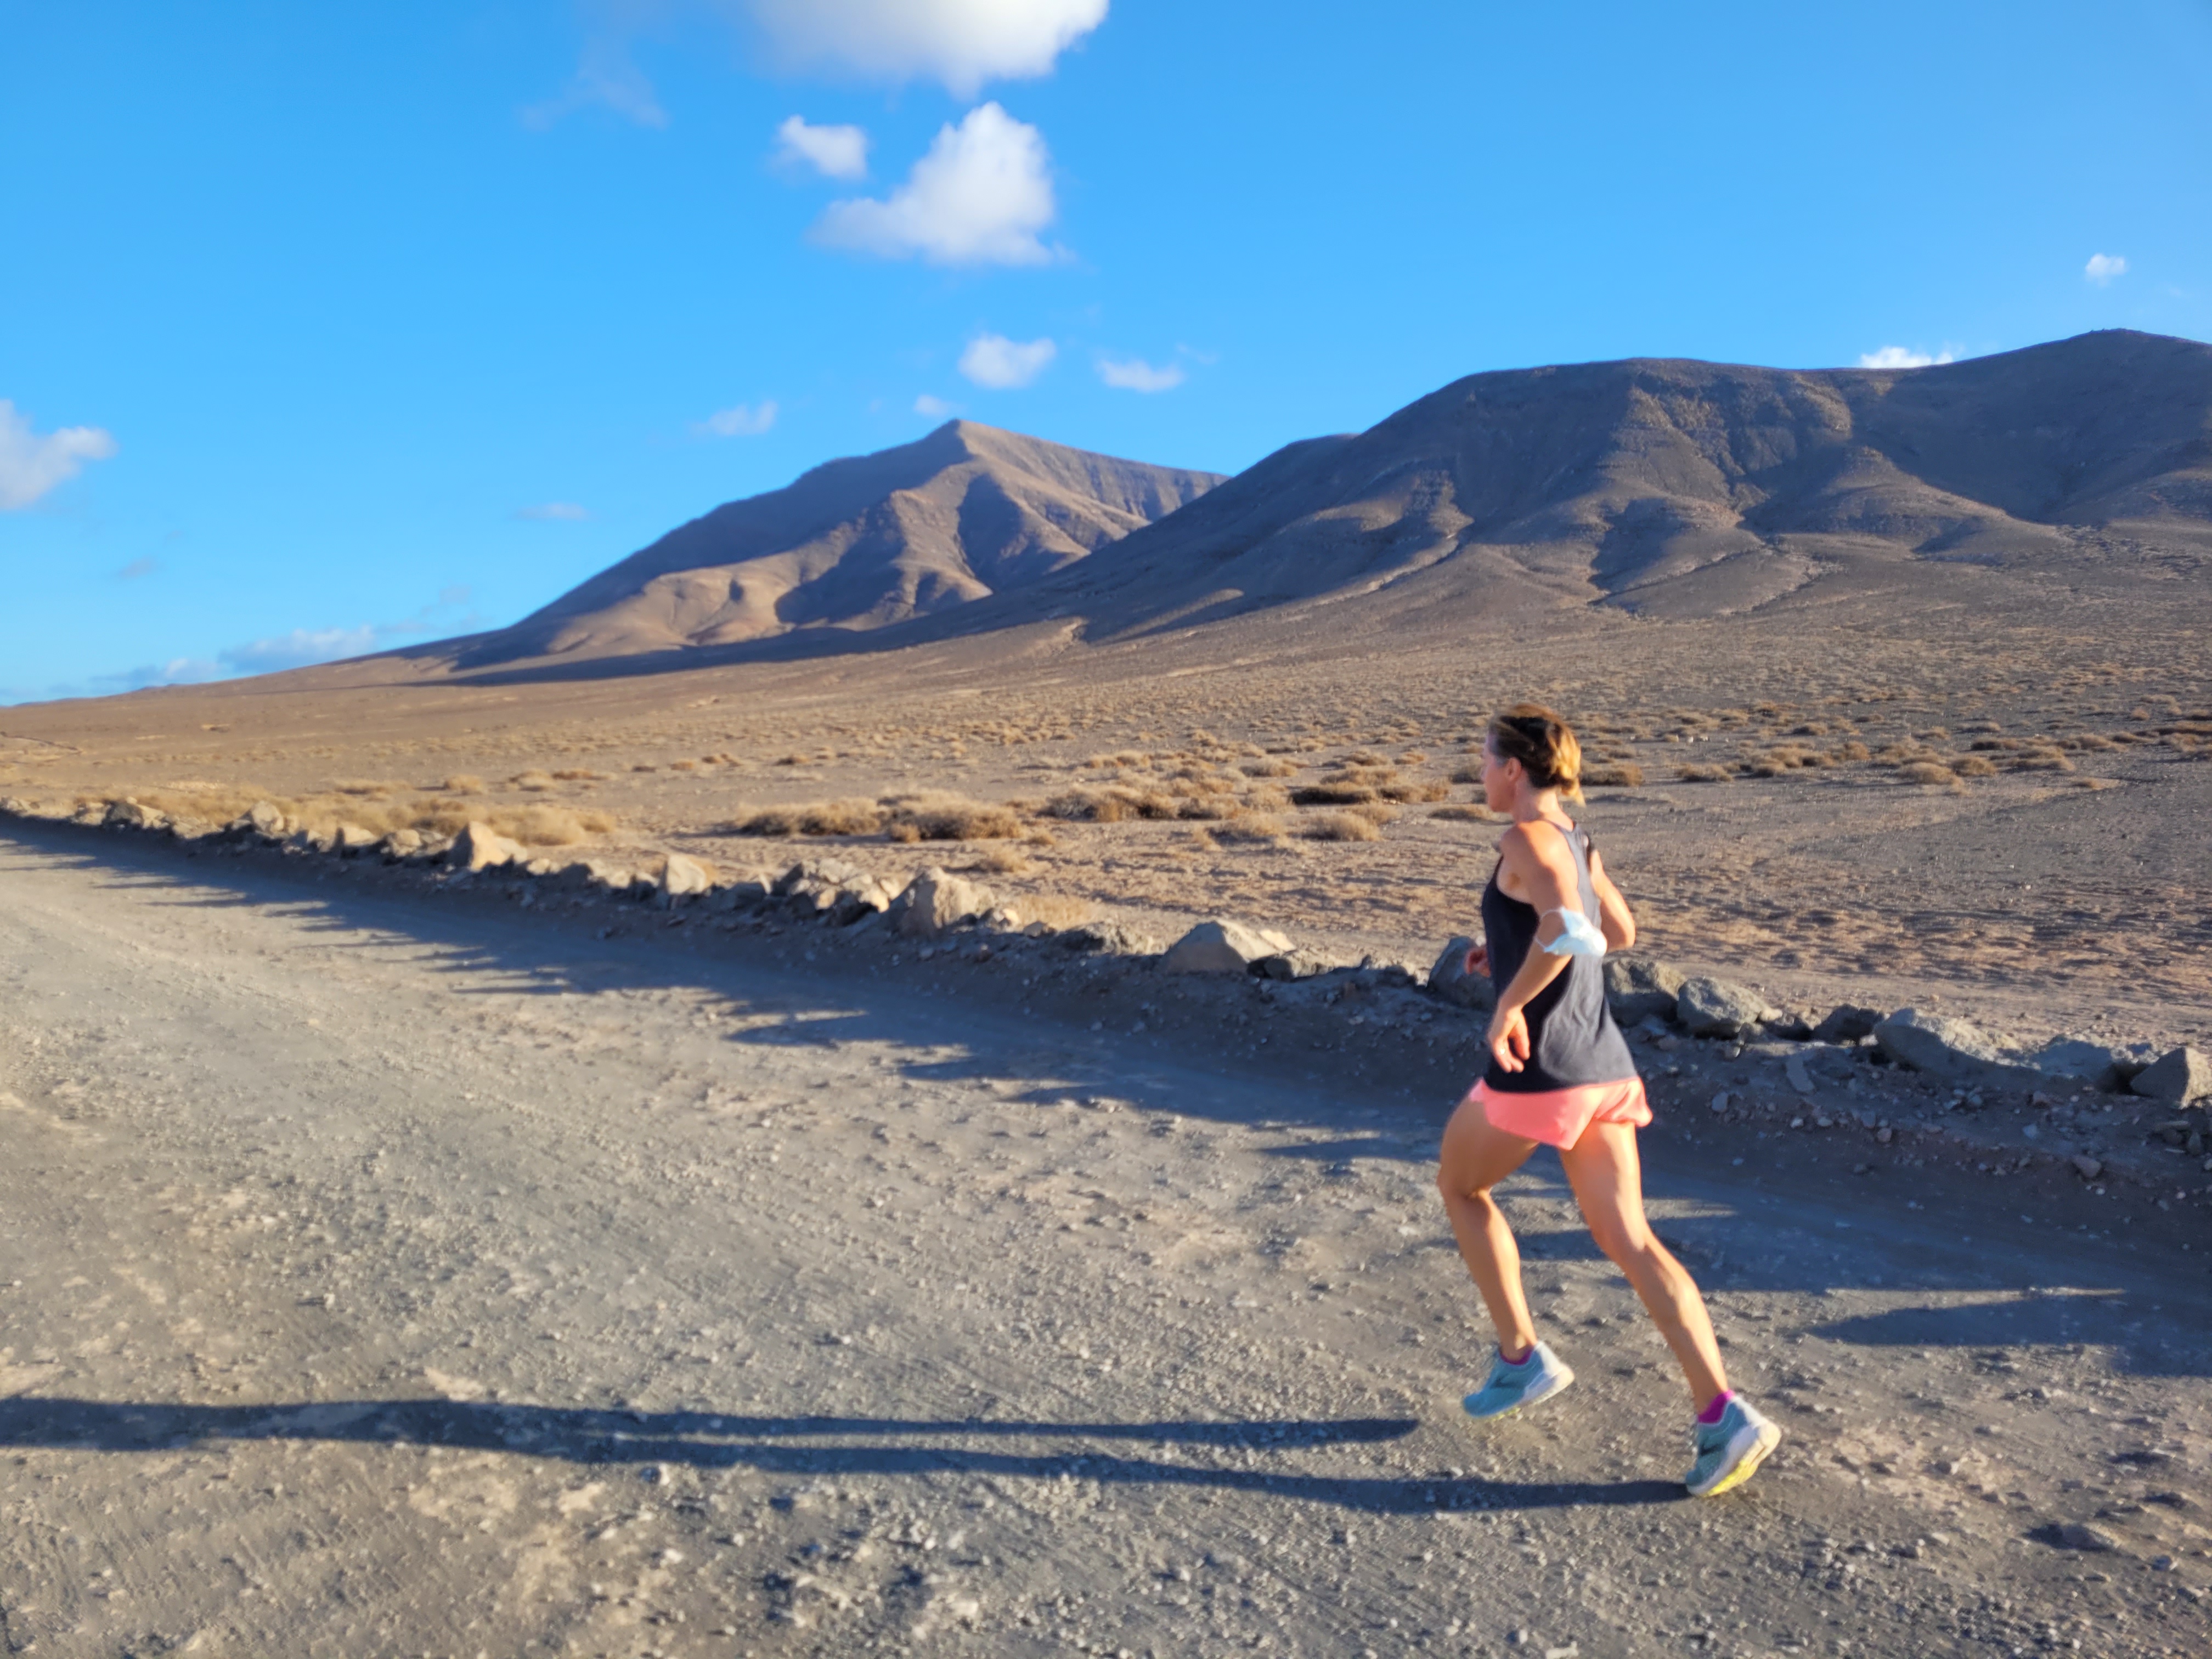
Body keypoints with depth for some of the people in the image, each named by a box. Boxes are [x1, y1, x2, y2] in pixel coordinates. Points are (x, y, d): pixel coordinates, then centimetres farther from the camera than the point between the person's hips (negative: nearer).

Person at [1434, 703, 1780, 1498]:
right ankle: (1722, 1413, -4)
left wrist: (1509, 1004, -22)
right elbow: (1620, 933, 30)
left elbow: (1573, 931, -32)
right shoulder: (1575, 841, 14)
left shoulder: (1530, 838, -13)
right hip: (1602, 1065, 8)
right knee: (1628, 1240, 6)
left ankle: (1521, 1357, 20)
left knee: (1459, 1187, 18)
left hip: (1537, 1069, -8)